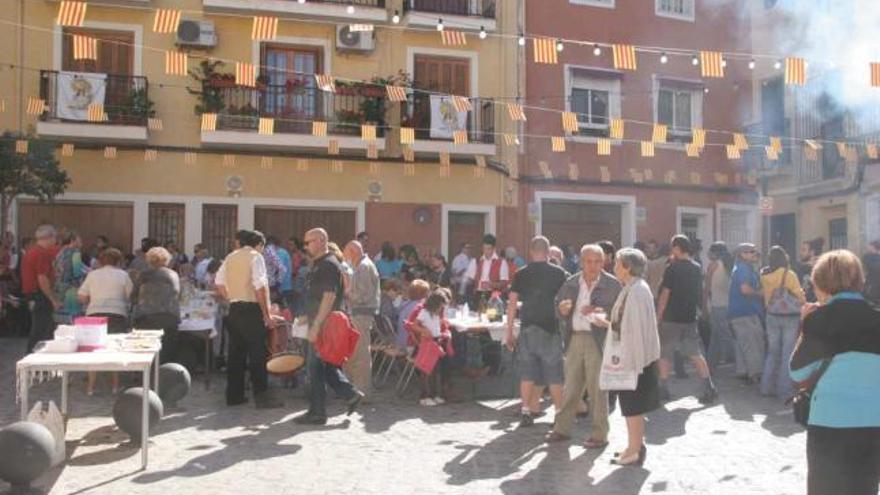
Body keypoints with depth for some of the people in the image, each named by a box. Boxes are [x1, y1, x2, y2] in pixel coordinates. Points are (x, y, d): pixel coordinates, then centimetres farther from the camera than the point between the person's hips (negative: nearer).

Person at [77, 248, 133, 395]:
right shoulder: (123, 275, 5)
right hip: (117, 315, -2)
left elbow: (82, 297, 8)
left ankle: (90, 386, 7)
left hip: (94, 314, 2)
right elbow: (131, 296, 4)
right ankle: (116, 385, 13)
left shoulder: (92, 274, 11)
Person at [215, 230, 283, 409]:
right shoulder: (256, 257, -7)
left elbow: (219, 282, 11)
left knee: (235, 353, 12)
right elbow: (259, 286, -16)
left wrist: (230, 300, 16)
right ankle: (261, 396, -2)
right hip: (251, 309, -7)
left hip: (234, 309, 7)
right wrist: (266, 314, -14)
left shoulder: (230, 257, 14)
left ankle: (234, 395, 17)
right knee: (258, 354, -3)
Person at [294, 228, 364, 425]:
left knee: (316, 368, -2)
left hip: (323, 325, -10)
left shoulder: (329, 265, -15)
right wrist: (309, 318, 21)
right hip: (318, 324, 10)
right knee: (326, 366, 13)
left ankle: (317, 413, 6)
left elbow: (329, 297, -23)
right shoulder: (318, 264, 17)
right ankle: (351, 394, 19)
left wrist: (316, 325, -25)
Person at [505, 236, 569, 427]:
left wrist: (509, 332, 5)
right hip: (551, 328, -1)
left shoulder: (521, 274, 2)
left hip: (528, 328, 1)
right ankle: (559, 413, 10)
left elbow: (512, 303, 0)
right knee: (554, 374, 6)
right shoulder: (559, 273, 0)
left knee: (527, 372, 7)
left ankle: (526, 413, 8)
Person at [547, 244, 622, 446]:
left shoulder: (612, 284, -3)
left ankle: (599, 435, 13)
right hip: (574, 338, 4)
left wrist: (599, 312, -22)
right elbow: (558, 302, 17)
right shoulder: (571, 283, 10)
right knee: (571, 386, 13)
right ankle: (562, 428, 24)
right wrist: (562, 308, -6)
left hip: (598, 340, -4)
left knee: (597, 389, 2)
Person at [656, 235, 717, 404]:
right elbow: (699, 293, 15)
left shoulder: (673, 268, -13)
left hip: (671, 318, -5)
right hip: (690, 318, 5)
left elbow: (665, 294, -13)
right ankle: (709, 388, 1)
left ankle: (662, 389, 12)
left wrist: (658, 317, -7)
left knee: (664, 354, 7)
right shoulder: (697, 268, 5)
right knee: (695, 354, 9)